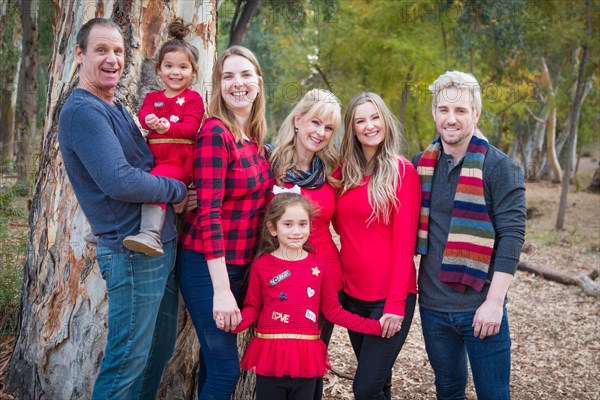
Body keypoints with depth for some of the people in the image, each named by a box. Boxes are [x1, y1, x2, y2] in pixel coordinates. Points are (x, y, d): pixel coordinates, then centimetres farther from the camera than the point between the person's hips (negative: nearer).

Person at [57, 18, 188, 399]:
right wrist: (177, 190, -12)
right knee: (128, 362, 0)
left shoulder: (116, 109, 15)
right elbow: (119, 182, -26)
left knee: (160, 349, 19)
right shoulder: (83, 111, -16)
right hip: (134, 254, -10)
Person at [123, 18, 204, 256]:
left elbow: (191, 127, -10)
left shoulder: (192, 98, 5)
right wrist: (149, 121, -27)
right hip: (154, 160, 7)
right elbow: (143, 115, -1)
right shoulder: (153, 98, 20)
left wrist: (168, 127, -30)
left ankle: (150, 235, -46)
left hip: (180, 163, -7)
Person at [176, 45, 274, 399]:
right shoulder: (215, 133, -16)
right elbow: (209, 213, -22)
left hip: (241, 264, 7)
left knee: (216, 361, 17)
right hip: (208, 265, -7)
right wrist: (221, 290, -25)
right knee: (226, 369, -4)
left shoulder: (256, 138, 7)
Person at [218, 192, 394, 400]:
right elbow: (252, 308, 4)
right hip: (271, 354, -2)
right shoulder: (261, 265, -3)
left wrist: (375, 326, 2)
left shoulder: (317, 265, 2)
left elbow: (333, 310, 7)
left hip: (306, 356, 2)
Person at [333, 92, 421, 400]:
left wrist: (396, 303, -16)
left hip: (390, 296, -5)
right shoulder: (344, 172, 7)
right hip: (352, 293, 5)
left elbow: (405, 242, -12)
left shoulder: (403, 172, -9)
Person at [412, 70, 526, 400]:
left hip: (479, 307, -4)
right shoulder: (420, 164, 5)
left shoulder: (499, 167, -8)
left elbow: (512, 235, -13)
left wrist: (494, 302, -18)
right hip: (432, 306, 4)